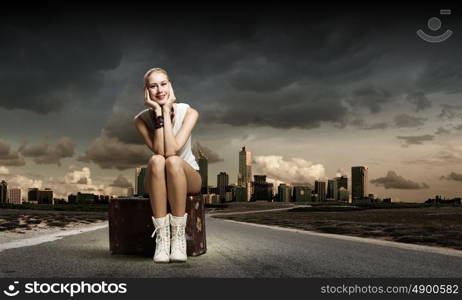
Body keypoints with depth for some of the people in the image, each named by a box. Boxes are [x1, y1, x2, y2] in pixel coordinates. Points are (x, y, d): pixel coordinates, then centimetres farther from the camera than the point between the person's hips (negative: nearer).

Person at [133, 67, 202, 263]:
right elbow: (159, 151, -25)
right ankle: (161, 237, -32)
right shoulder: (141, 119, -10)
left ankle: (178, 236, -30)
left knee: (173, 161, -36)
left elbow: (172, 149, -28)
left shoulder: (188, 113, -13)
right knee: (156, 160, -35)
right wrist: (158, 112, -26)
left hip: (189, 178, -1)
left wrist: (167, 110, -24)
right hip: (157, 181, 1)